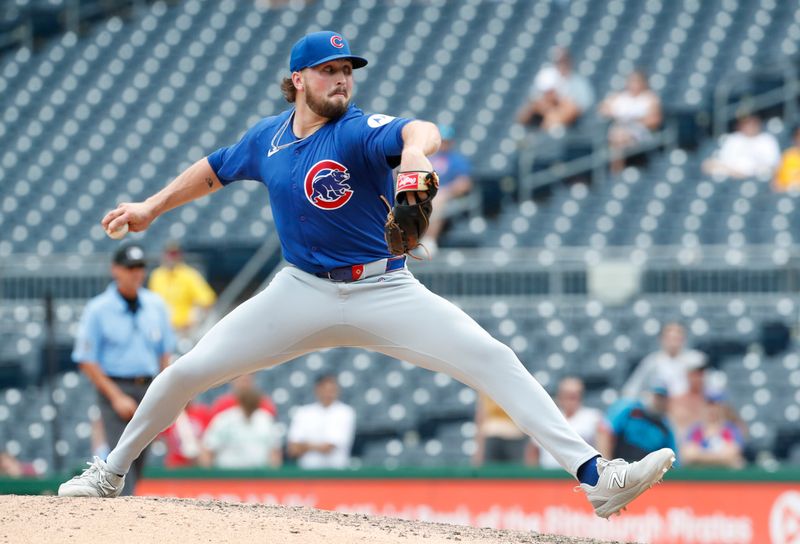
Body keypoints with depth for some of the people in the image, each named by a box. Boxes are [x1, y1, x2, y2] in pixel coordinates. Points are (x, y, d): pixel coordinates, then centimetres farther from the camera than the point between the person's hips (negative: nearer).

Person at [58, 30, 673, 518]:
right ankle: (112, 473, 22)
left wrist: (413, 155, -60)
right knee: (188, 372, -1)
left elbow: (420, 131, -37)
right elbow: (215, 170, 24)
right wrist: (153, 207, 22)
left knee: (493, 359, -20)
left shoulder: (360, 132, -14)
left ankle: (594, 475, -24)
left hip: (384, 293, -4)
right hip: (302, 294, 4)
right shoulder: (267, 137, 2)